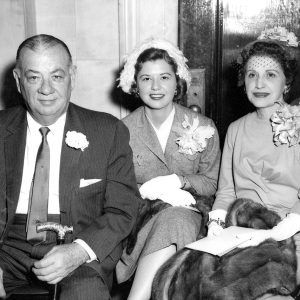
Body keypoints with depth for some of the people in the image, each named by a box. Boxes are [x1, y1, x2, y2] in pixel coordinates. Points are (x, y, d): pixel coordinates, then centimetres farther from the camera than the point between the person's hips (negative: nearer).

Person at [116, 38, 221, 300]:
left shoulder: (203, 128, 5)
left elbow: (211, 183, 9)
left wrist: (180, 181, -12)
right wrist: (154, 191, -16)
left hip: (186, 212, 1)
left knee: (175, 220, -34)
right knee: (170, 220, -34)